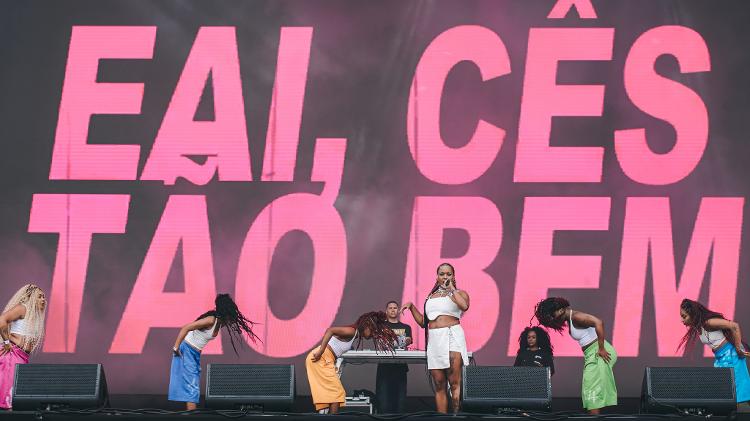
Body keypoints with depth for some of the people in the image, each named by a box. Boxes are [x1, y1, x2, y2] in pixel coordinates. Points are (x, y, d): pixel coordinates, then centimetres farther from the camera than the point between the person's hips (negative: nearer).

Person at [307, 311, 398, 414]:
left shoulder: (356, 336, 15)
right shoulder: (352, 331, -14)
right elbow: (330, 330, -26)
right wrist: (320, 352, -28)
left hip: (325, 360, 10)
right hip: (320, 359, -10)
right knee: (336, 393, -10)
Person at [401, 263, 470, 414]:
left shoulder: (460, 293, 10)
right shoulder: (431, 297, 22)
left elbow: (464, 305, -15)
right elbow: (423, 322, 24)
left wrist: (451, 289, -3)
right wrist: (411, 307, 14)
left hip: (452, 336, -5)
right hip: (434, 340, 5)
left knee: (455, 383, -14)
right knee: (439, 386, 2)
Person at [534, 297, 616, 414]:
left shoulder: (575, 317, -16)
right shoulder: (569, 320, 13)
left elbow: (598, 323, -27)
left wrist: (601, 348, -25)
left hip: (598, 353, -10)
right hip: (592, 355, 10)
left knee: (592, 390, -10)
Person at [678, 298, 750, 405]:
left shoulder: (708, 323, -22)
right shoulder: (697, 327, 5)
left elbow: (734, 326, -27)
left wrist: (738, 349, -20)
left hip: (730, 355, -9)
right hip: (719, 357, 9)